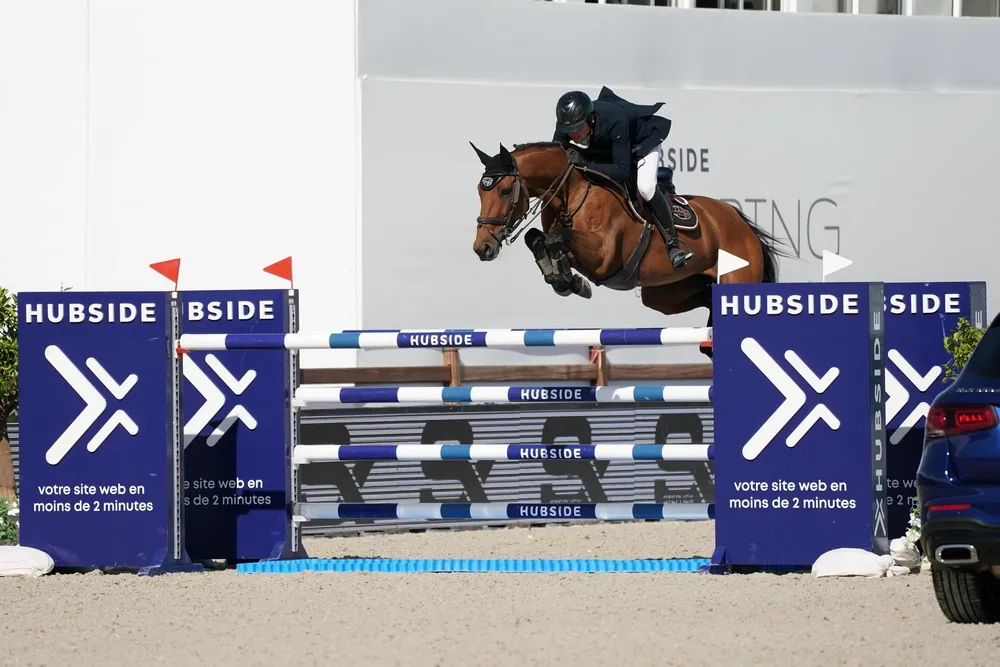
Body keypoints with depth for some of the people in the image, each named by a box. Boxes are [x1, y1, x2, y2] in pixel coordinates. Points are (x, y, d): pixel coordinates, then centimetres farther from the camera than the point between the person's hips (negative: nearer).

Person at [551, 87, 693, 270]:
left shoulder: (614, 122, -44)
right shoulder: (567, 123, -30)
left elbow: (622, 171, -43)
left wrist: (586, 166, -51)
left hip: (644, 139, -6)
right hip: (605, 147, 6)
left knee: (646, 187, -28)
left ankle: (672, 243, -17)